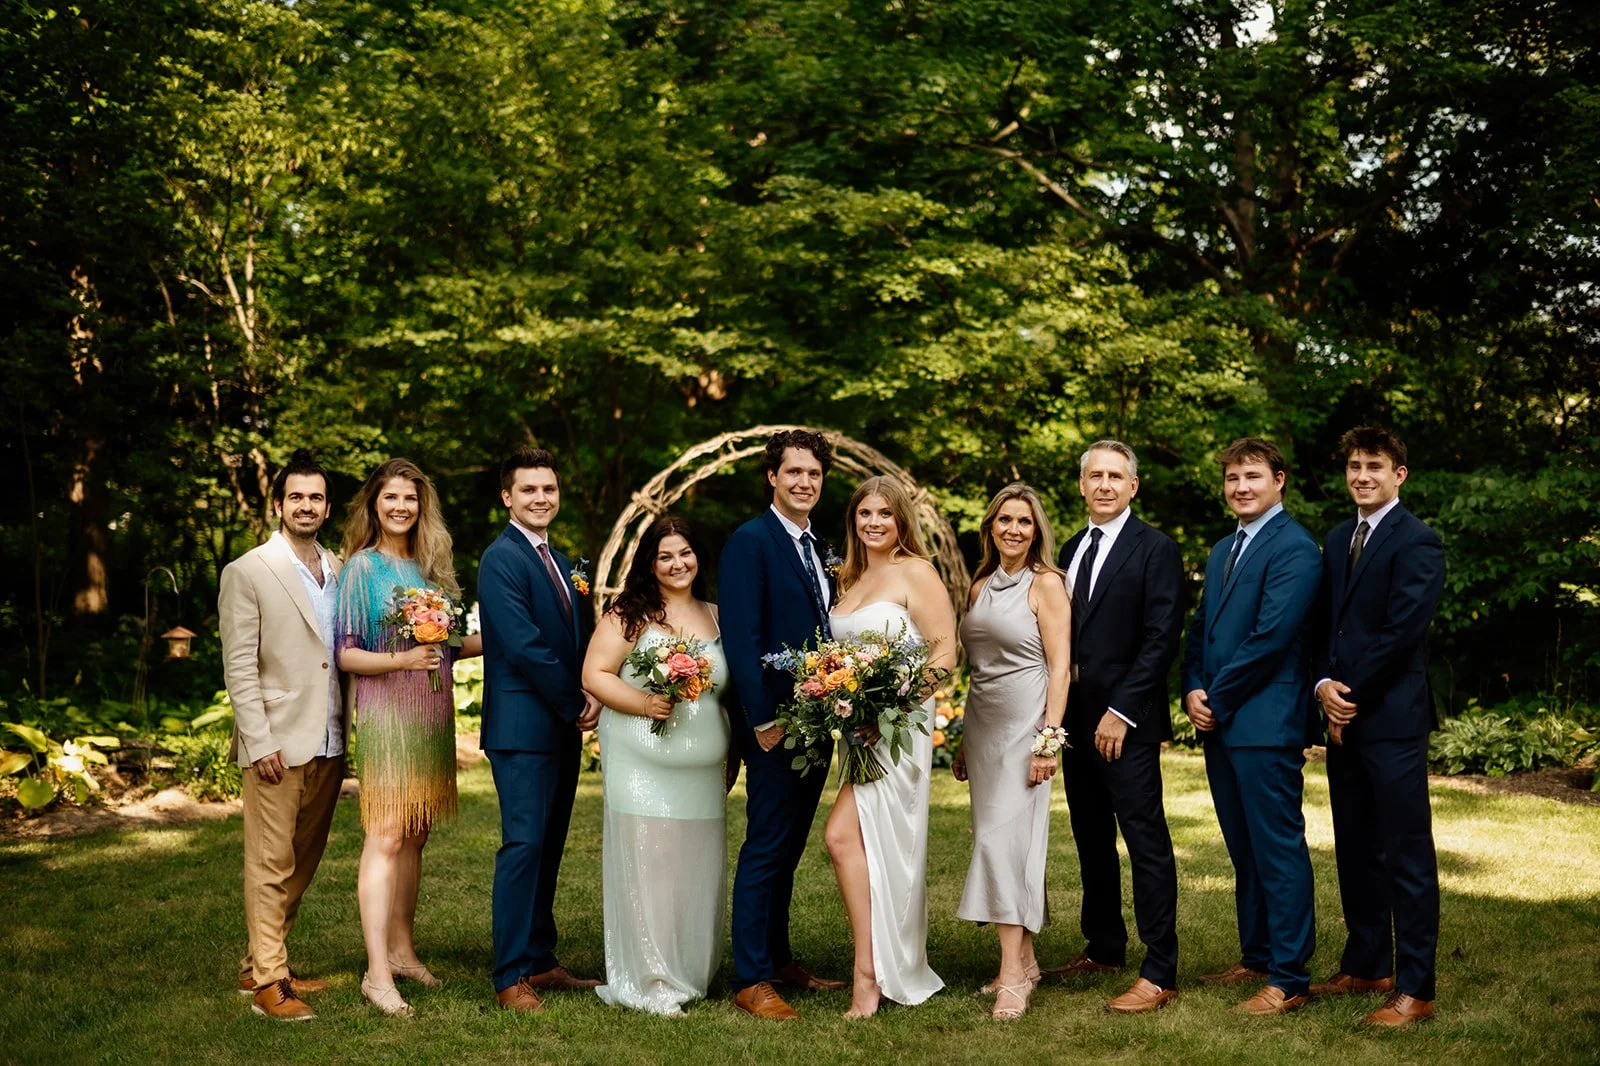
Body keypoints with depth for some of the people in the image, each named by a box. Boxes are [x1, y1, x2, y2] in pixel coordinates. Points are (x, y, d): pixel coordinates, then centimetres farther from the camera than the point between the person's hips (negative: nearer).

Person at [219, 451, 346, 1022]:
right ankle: (269, 983, 6)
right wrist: (261, 743, -14)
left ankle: (261, 964, 25)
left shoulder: (339, 571, 12)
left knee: (303, 863, 12)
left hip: (329, 743, 6)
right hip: (278, 743, -6)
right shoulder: (247, 572, -4)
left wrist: (350, 729, 6)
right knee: (271, 865, -1)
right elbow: (239, 668, -8)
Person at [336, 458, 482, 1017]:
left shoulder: (430, 566, 12)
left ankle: (401, 948, 21)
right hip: (386, 713, -6)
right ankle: (377, 971, -10)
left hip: (431, 714, 6)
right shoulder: (361, 567, -4)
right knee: (386, 836, -10)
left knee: (415, 835, 10)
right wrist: (401, 660, -23)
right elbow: (345, 654, -8)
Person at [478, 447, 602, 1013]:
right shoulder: (501, 559, -11)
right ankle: (511, 978, -3)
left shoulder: (561, 563, 16)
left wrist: (590, 694, -1)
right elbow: (524, 647, -18)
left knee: (549, 847, 12)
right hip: (522, 727, -8)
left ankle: (540, 961, 21)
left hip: (563, 727, 8)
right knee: (524, 845, -8)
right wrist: (575, 705, -11)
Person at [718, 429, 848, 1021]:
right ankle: (751, 981, 3)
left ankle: (779, 958, 27)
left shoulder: (820, 548, 15)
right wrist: (763, 720, -19)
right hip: (773, 722, -8)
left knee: (788, 848, 16)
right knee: (765, 849, -3)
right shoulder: (749, 542, -10)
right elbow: (741, 638, -16)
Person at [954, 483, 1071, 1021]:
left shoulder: (1046, 584, -5)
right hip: (981, 724, 7)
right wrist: (962, 740, 17)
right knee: (996, 835, 7)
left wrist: (1049, 738, -16)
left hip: (1026, 723, -7)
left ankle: (1012, 974, -9)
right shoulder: (981, 587, 13)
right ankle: (1024, 959, 17)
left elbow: (1059, 665, -10)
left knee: (1006, 835, -11)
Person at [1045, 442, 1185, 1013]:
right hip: (1079, 719, 7)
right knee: (1091, 838, 15)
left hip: (1125, 723, -7)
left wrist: (1120, 711, -17)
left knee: (1146, 842, -5)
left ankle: (1160, 974, -1)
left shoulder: (1155, 548, -7)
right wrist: (1064, 705, 6)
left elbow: (1161, 638, -13)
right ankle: (1103, 947, 28)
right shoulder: (1073, 549, 15)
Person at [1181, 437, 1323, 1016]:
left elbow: (1271, 637, -18)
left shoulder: (1295, 548, -10)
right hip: (1219, 723, 9)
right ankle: (1256, 957, 26)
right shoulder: (1222, 551, 19)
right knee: (1244, 851, 16)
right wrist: (1193, 691, 0)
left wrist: (1217, 700, -12)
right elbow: (1200, 629, 18)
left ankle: (1290, 978, 2)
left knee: (1279, 850, -4)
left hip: (1266, 723, -9)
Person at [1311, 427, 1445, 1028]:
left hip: (1392, 718, -8)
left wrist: (1351, 692, -11)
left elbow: (1403, 631, -15)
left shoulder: (1417, 542, -8)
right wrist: (1325, 684, -2)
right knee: (1354, 851, 14)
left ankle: (1414, 990, 3)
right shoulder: (1339, 540, 16)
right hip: (1344, 716, 8)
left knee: (1407, 858, -3)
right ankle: (1365, 966, 26)